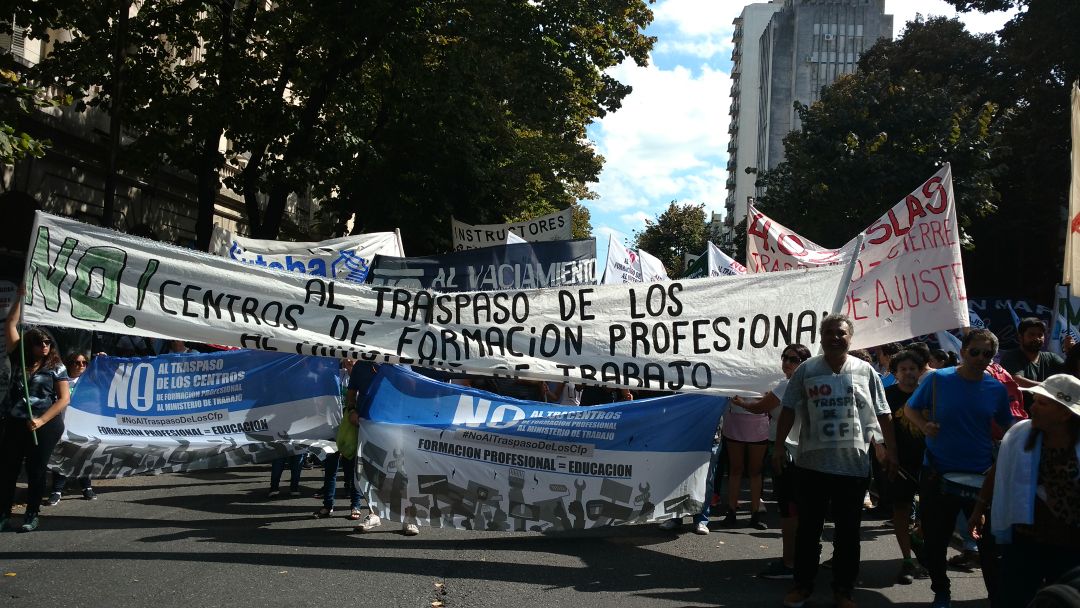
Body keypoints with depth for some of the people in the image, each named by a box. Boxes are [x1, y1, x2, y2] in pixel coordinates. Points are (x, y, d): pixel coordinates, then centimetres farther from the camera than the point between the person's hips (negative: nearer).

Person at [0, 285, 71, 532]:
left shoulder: (56, 368, -1)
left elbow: (64, 399, -6)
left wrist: (41, 421, -16)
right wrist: (21, 297, -1)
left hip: (44, 426, -3)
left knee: (36, 470, 3)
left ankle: (32, 515, 13)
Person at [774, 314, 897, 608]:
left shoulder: (866, 371, 3)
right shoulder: (806, 370, 1)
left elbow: (882, 414, 6)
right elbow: (789, 410, 2)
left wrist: (890, 450, 2)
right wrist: (779, 446, -2)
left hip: (854, 465, 0)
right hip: (812, 463, 0)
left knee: (848, 531, 9)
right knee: (808, 528, 9)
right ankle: (803, 584, 22)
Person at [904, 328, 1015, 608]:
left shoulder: (997, 389, 1)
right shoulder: (937, 379, -5)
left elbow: (1007, 427, 12)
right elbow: (910, 409, 5)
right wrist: (924, 426, -13)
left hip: (981, 477, 1)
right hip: (938, 476, 0)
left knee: (991, 542, 3)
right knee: (935, 540, 11)